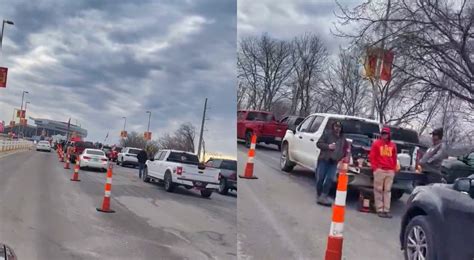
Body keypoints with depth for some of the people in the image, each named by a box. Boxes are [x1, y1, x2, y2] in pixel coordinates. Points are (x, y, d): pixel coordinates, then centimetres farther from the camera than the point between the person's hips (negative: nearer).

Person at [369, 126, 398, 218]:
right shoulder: (376, 143, 6)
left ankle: (387, 210, 5)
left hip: (390, 171, 3)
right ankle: (379, 210, 0)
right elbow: (372, 156, 3)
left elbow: (394, 158, 17)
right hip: (379, 170, -3)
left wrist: (394, 169, 10)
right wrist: (375, 167, -5)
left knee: (388, 190, 3)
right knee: (378, 190, -3)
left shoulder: (393, 145, 14)